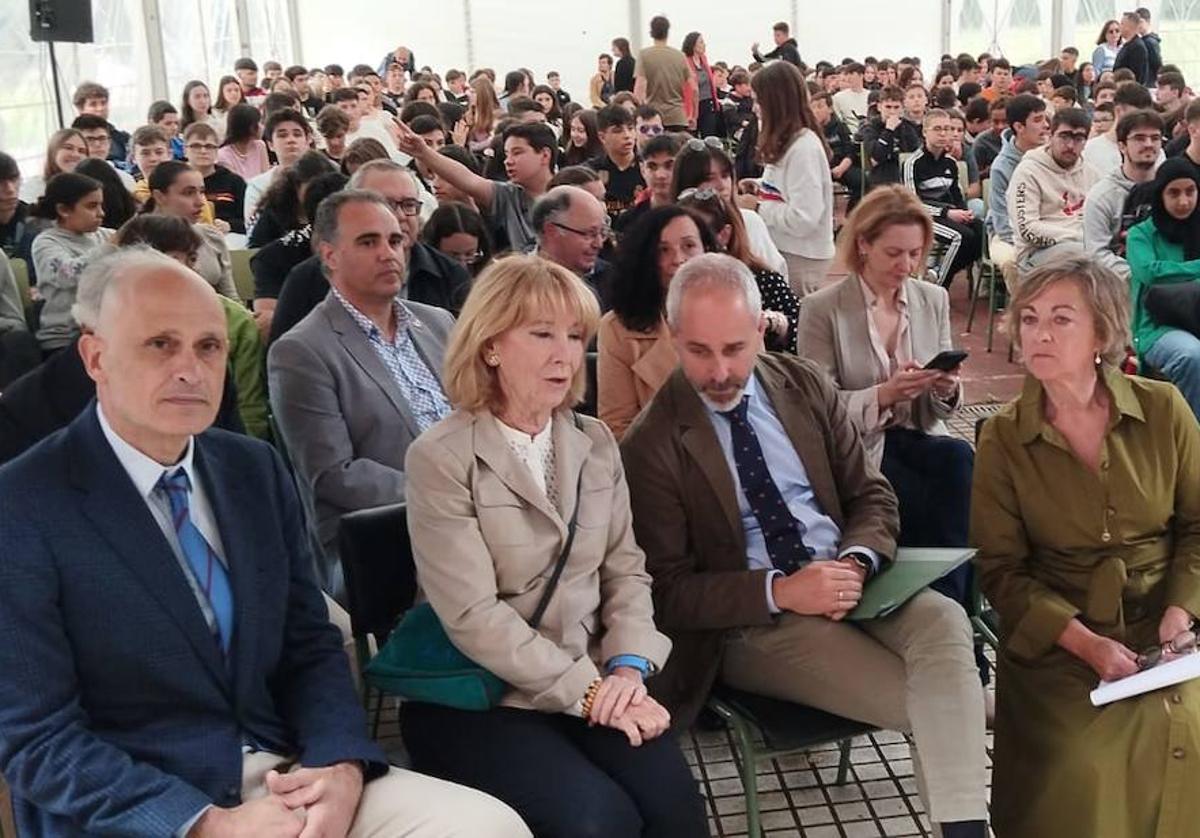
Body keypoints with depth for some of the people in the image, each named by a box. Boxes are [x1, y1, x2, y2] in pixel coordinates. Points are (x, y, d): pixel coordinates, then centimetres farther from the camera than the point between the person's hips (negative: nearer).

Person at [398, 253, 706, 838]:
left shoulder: (596, 444, 9)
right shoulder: (440, 458, -10)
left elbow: (626, 571, 8)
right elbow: (473, 615, -16)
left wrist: (628, 667, -10)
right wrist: (588, 690, -17)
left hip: (592, 682, 5)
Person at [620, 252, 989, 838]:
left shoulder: (805, 385, 6)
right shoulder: (651, 446, -8)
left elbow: (872, 496, 10)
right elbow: (667, 590, -7)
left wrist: (856, 562, -13)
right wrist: (780, 591, -22)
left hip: (848, 580, 4)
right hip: (752, 620, -4)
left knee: (944, 622, -28)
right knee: (920, 701, -24)